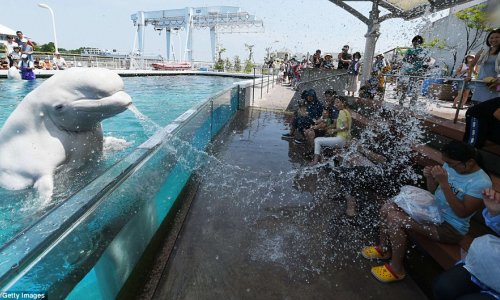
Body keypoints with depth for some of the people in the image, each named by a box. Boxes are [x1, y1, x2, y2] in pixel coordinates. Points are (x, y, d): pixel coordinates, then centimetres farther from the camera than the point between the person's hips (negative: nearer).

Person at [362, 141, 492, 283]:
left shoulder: (481, 183, -21)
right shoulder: (450, 165, -2)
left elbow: (462, 213, -27)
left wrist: (444, 183, -33)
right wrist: (430, 177, -15)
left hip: (450, 227, -8)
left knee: (395, 220, -24)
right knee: (387, 208, -5)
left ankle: (396, 269, -4)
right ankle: (384, 248, 17)